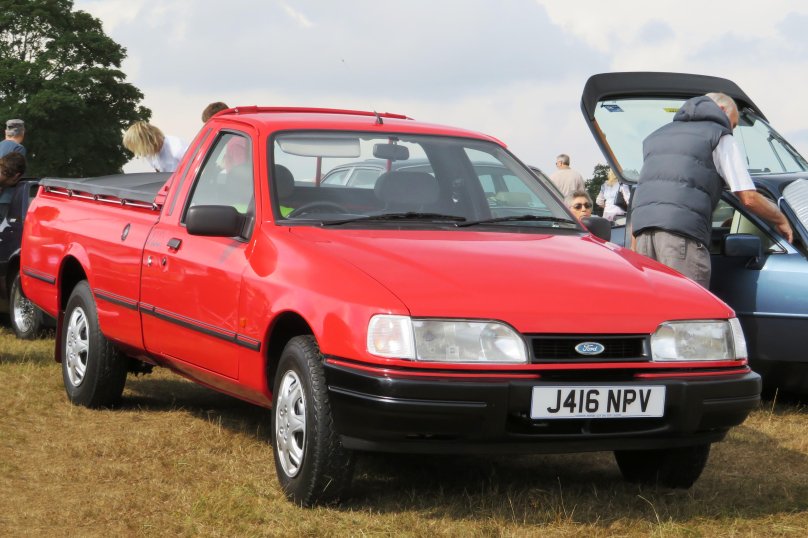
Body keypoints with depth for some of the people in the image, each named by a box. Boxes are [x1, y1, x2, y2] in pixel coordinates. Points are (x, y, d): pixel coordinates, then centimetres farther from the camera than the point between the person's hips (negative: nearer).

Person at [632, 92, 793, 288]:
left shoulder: (658, 134, 31)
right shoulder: (720, 137, 10)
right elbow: (749, 198, 3)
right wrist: (781, 220, 20)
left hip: (642, 228, 6)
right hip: (682, 231, -6)